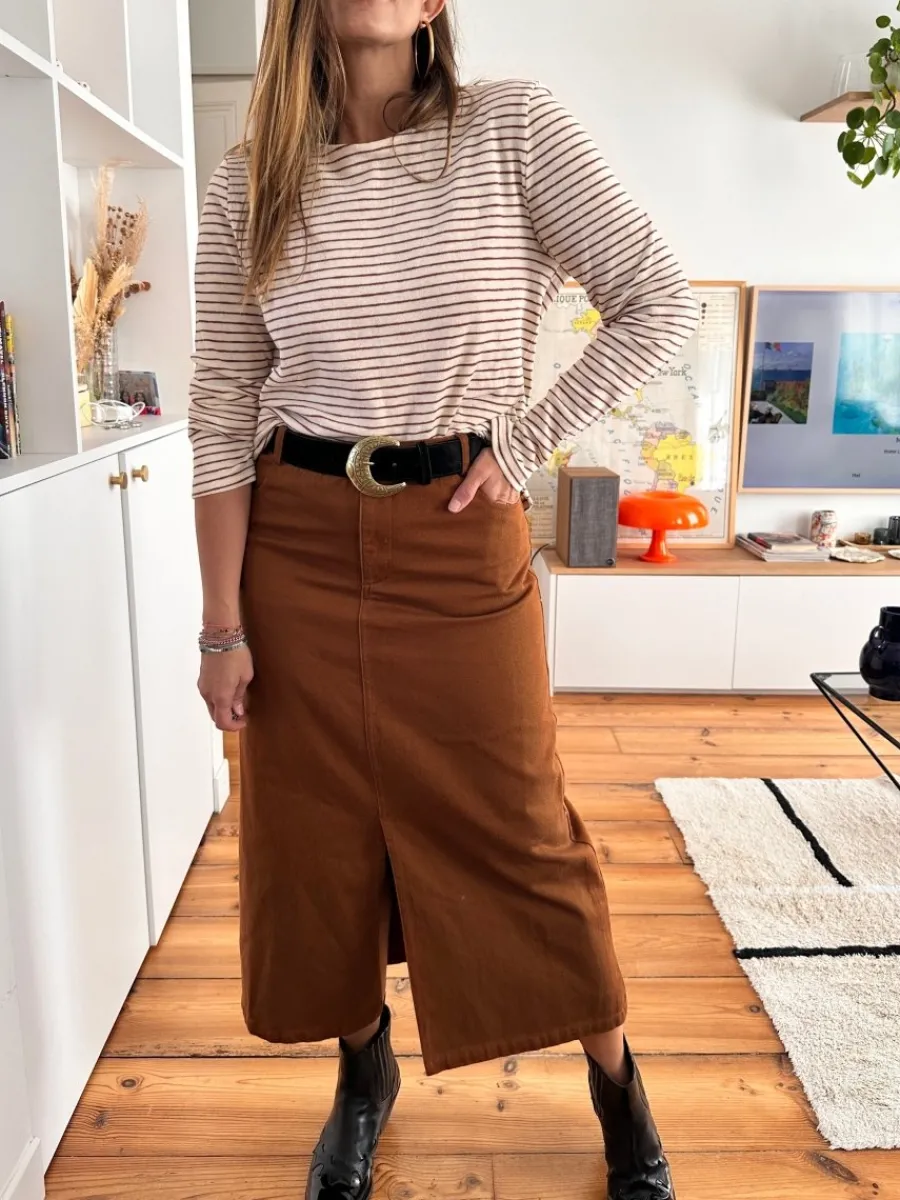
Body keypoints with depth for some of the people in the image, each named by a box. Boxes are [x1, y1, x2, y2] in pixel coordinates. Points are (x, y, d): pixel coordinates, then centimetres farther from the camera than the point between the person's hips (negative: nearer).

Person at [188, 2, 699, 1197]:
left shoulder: (512, 127, -3)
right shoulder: (249, 185, 3)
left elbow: (661, 304, -3)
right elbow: (223, 416, 1)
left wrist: (524, 440, -5)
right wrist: (224, 625, -3)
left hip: (462, 536, -2)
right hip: (298, 542, 3)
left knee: (521, 824, 6)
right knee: (320, 827, 12)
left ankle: (616, 1077, 32)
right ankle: (363, 1072, 38)